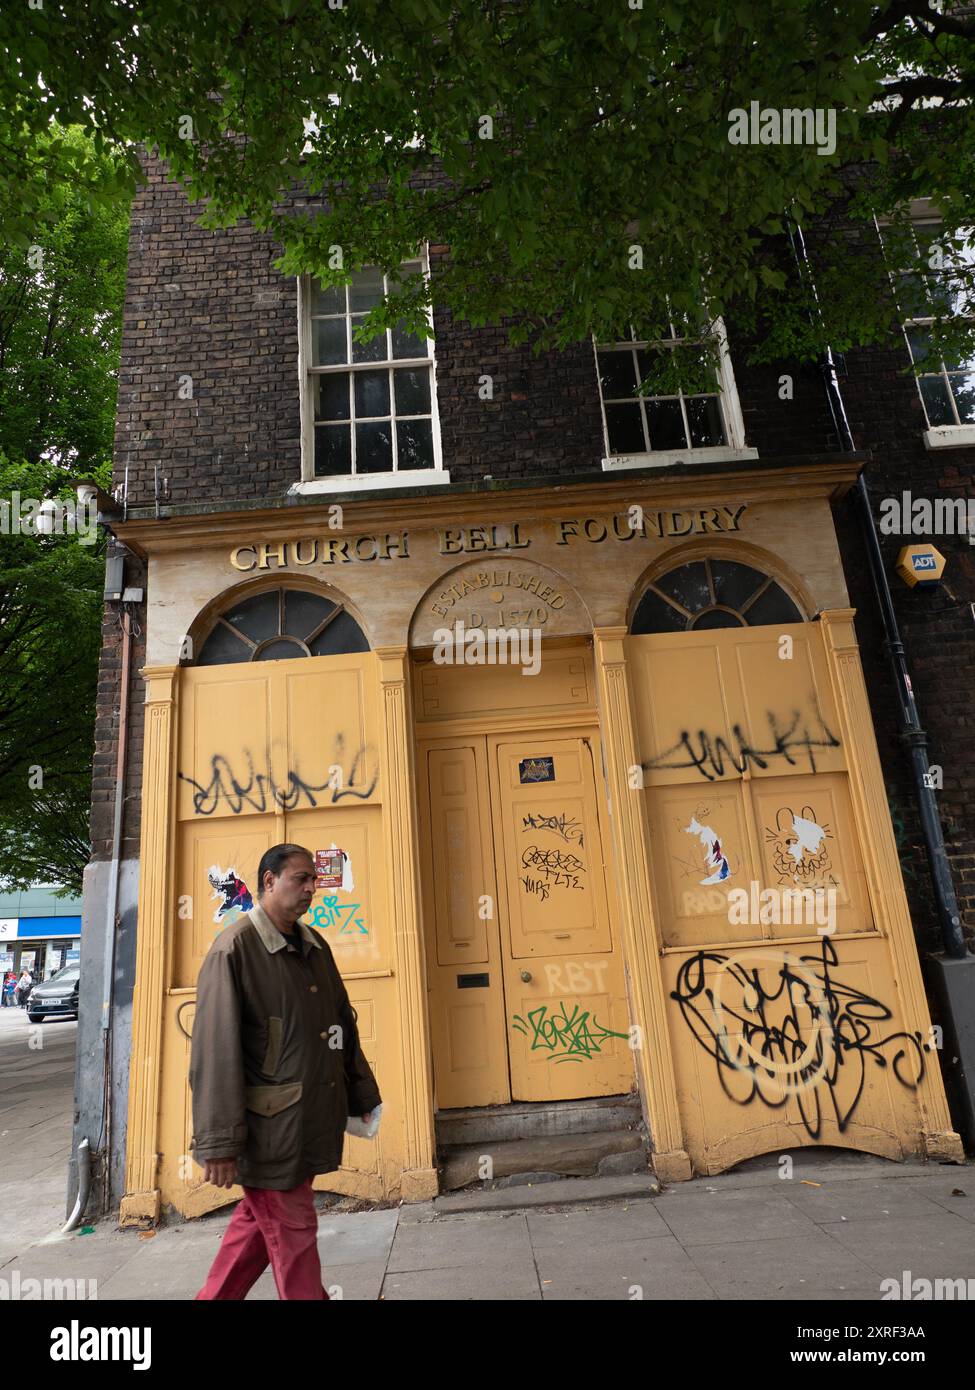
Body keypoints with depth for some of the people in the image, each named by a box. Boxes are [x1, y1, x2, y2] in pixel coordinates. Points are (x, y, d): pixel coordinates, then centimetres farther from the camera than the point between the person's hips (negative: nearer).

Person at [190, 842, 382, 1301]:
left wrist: (362, 1095, 16)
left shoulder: (316, 946, 7)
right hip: (270, 1127, -7)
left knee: (257, 1223, 22)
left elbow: (343, 1025, 13)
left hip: (311, 1120, 7)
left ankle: (215, 1296, 41)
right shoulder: (234, 948, -16)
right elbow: (215, 1050, -18)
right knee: (292, 1233, 7)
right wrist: (219, 1142, -17)